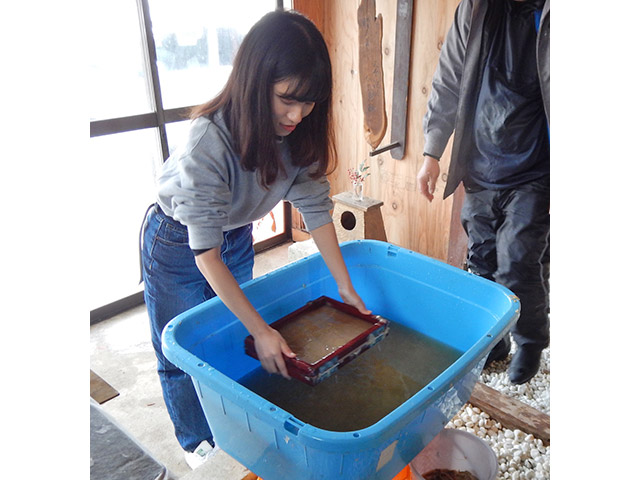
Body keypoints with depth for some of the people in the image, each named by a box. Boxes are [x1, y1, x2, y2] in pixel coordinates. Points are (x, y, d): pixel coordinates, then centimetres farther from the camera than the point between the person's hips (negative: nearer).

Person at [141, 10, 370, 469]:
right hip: (178, 243, -5)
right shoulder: (208, 143, -39)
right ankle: (200, 444, 37)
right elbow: (206, 253, -35)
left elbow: (315, 206, -11)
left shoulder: (299, 131, -21)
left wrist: (346, 287, -10)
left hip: (238, 236, 5)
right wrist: (261, 331, -33)